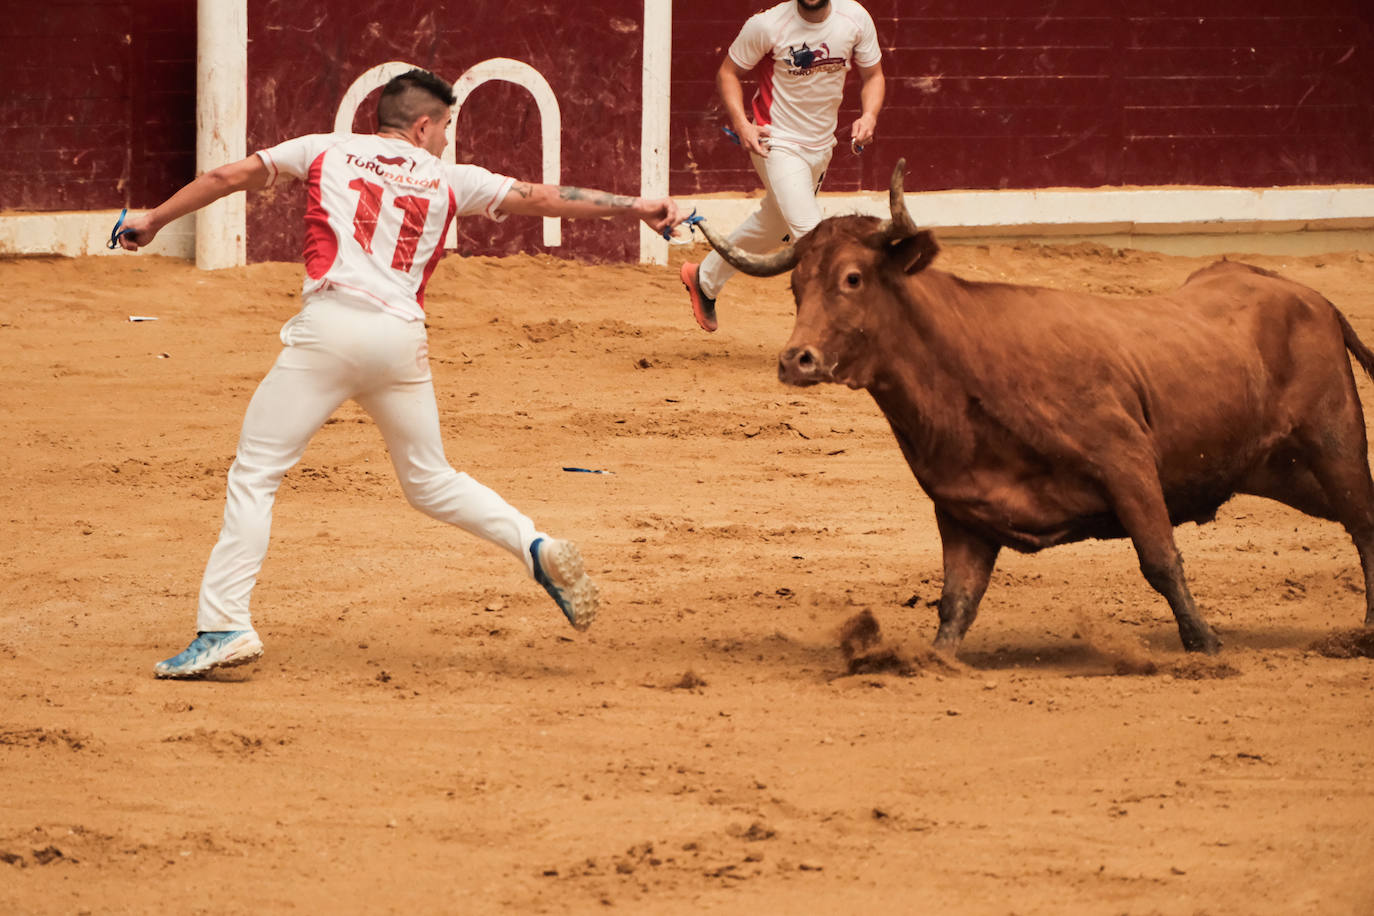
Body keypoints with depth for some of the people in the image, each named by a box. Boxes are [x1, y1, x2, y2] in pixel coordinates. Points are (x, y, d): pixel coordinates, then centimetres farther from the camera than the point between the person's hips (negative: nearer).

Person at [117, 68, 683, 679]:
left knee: (254, 474, 0)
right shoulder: (447, 180, 17)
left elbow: (229, 177, 18)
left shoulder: (327, 150, 17)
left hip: (329, 329, -2)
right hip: (402, 338, 2)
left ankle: (224, 626, -11)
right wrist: (633, 209, 25)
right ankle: (535, 547, 1)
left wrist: (155, 220, 29)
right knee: (430, 481, 20)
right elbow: (540, 199, 18)